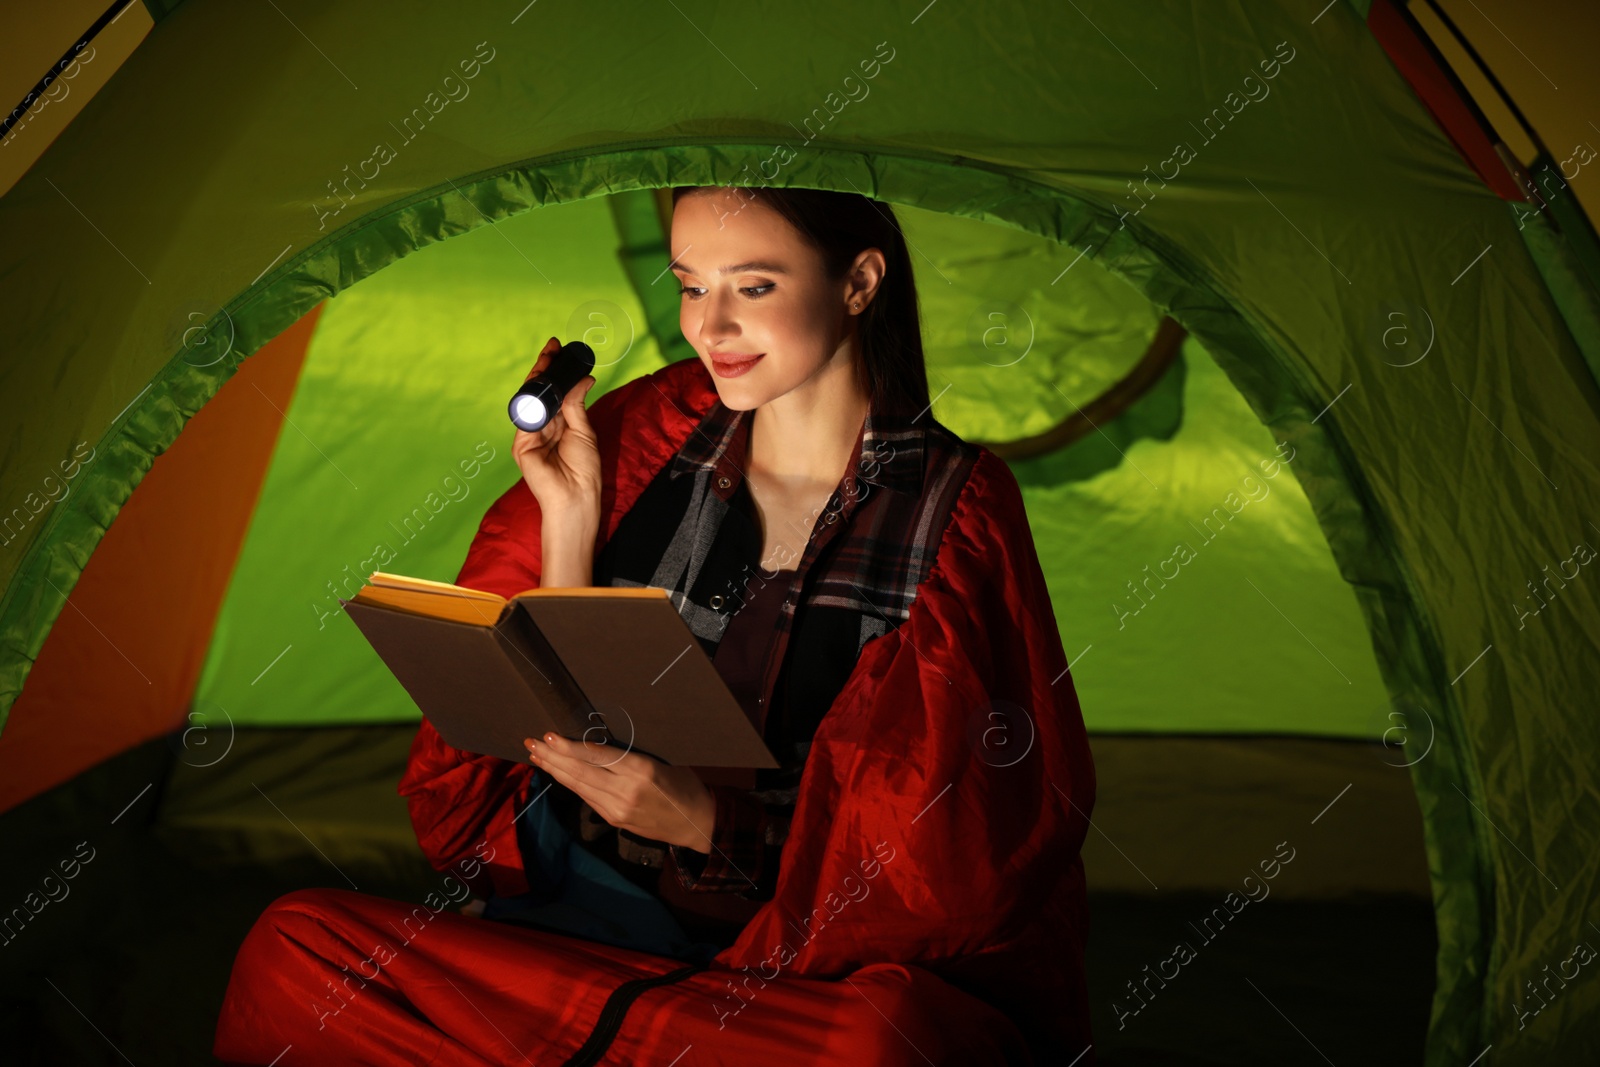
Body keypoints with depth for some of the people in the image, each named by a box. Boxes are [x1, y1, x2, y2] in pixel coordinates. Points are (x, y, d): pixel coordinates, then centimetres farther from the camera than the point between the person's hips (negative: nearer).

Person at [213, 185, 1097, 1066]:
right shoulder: (646, 434, 6)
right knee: (291, 948, -18)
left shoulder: (958, 516, -3)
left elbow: (933, 844, -4)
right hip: (585, 911, 3)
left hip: (806, 959, -2)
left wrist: (709, 823, -17)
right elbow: (554, 718, 6)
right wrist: (568, 523, -6)